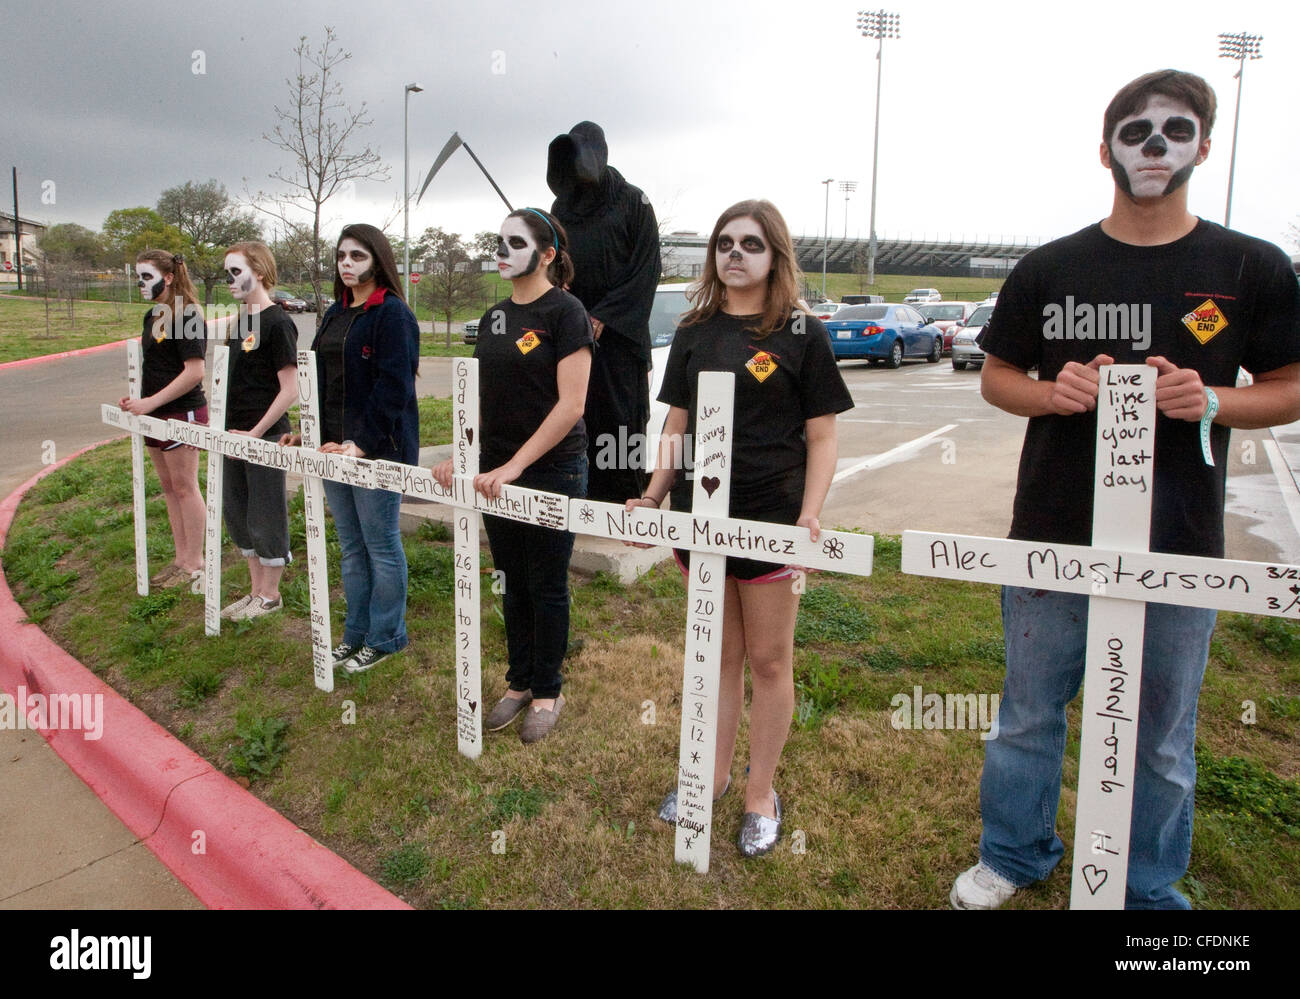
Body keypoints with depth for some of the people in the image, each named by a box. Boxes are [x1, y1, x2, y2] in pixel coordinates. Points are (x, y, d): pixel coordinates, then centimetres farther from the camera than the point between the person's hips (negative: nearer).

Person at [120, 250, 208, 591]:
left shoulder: (186, 316, -15)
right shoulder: (152, 316, 13)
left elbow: (194, 372, -21)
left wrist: (151, 402, -19)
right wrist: (136, 398, 5)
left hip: (182, 413, -9)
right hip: (156, 414, 9)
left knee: (184, 487, -2)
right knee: (169, 487, 13)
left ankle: (195, 566, 8)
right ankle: (181, 560, 23)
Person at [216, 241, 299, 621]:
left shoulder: (277, 323, -14)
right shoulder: (241, 319, 11)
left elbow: (290, 391, -18)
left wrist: (255, 433, -17)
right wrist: (228, 426, 12)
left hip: (265, 436, -9)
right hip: (235, 433, 9)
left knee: (265, 517, 2)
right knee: (236, 513, 16)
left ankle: (270, 596, 17)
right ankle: (256, 590, 29)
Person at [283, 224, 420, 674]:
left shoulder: (393, 315, -11)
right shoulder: (336, 314, 16)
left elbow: (392, 387, -18)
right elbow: (320, 379, 19)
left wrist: (361, 444, -21)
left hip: (378, 449, -8)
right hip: (334, 447, 8)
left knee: (381, 546, 3)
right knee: (350, 547, 16)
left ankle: (385, 638, 17)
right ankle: (357, 632, 29)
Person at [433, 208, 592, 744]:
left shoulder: (565, 312, -10)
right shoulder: (495, 316, 11)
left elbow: (570, 405, -18)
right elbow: (483, 397, 15)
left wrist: (515, 466, -21)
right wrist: (460, 456, 1)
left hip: (551, 471, -6)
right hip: (496, 472, 7)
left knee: (546, 585, 6)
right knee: (514, 582, 15)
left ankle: (547, 692, 22)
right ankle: (519, 683, 30)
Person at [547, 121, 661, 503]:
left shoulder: (632, 202, 0)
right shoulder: (561, 206, 16)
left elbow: (647, 268, -6)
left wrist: (605, 317, -13)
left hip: (618, 331, -4)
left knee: (621, 414, -5)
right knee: (577, 415, 1)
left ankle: (626, 496, 1)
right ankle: (585, 496, 7)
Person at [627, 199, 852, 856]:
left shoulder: (802, 333, -2)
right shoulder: (694, 332, 9)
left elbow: (822, 437, -3)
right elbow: (676, 425, 12)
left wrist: (810, 515, -15)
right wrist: (653, 496, 2)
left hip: (771, 517, -3)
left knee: (769, 660, 8)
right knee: (717, 654, 16)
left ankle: (761, 792, 24)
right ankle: (712, 775, 33)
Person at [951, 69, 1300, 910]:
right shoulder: (1049, 270, 3)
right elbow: (997, 377, 8)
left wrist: (1211, 401, -15)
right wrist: (1055, 392, -13)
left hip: (1179, 551, 0)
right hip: (1052, 539, 1)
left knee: (1161, 741, 13)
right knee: (1029, 716, 13)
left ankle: (1151, 891, 36)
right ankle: (1013, 857, 36)